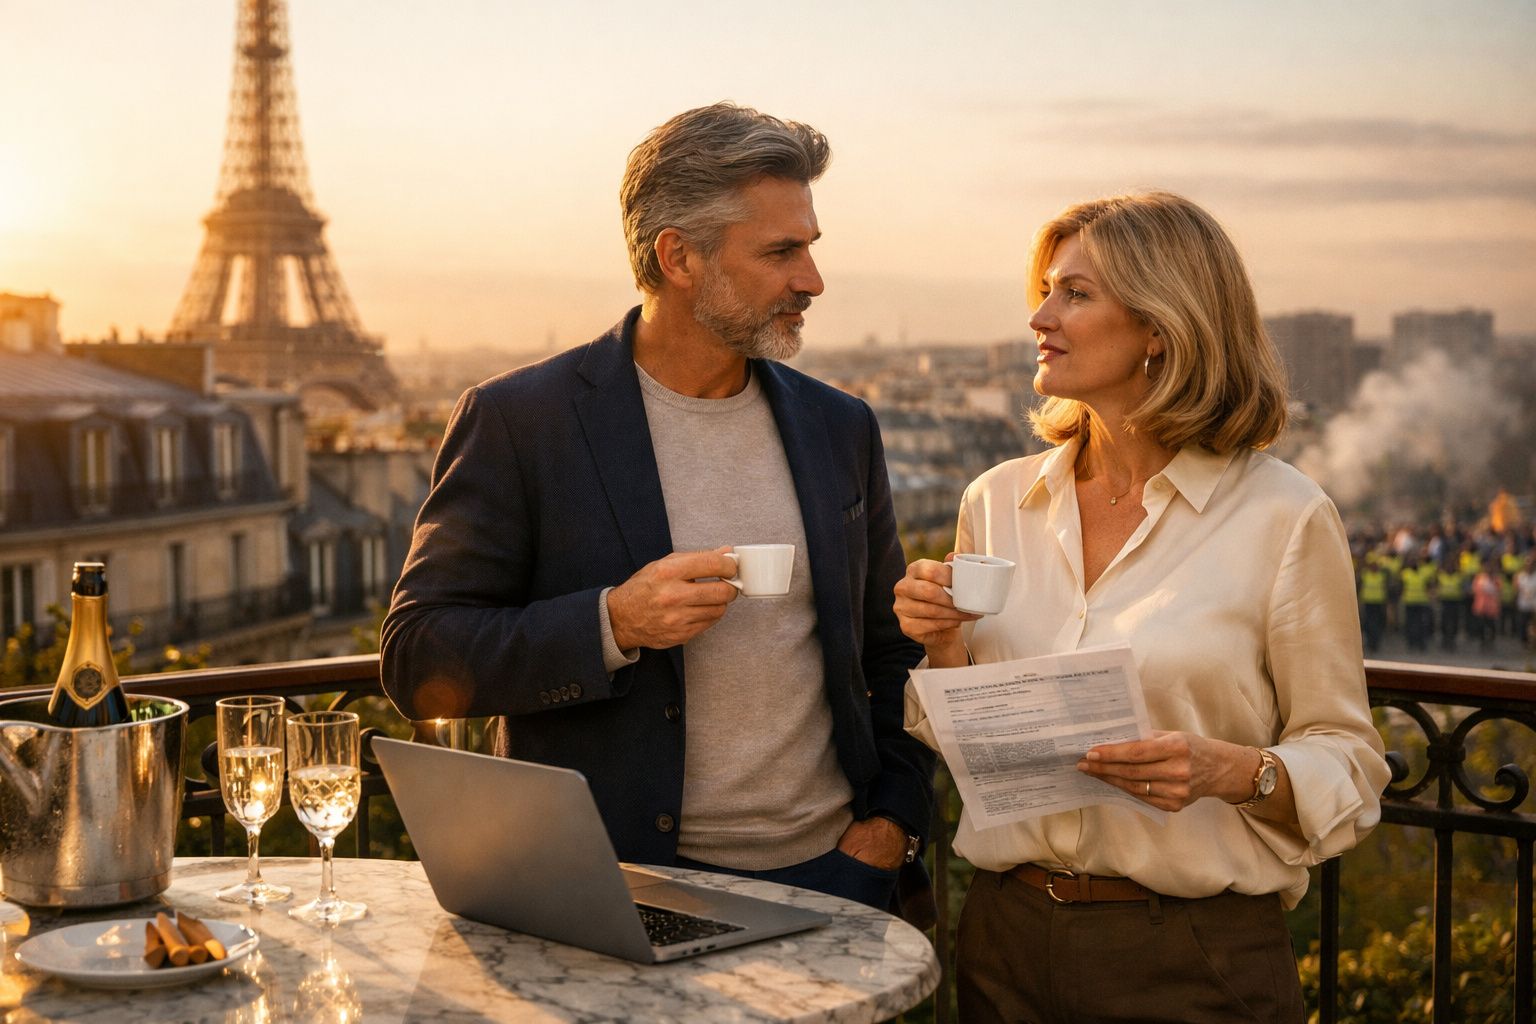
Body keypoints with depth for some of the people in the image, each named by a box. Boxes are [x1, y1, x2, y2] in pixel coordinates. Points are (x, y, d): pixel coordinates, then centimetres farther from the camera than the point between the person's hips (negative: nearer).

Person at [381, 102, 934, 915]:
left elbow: (890, 653, 17)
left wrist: (891, 819, 3)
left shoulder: (840, 429, 9)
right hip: (627, 881, -4)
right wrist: (611, 625, -20)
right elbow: (416, 664, -7)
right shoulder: (517, 421, -6)